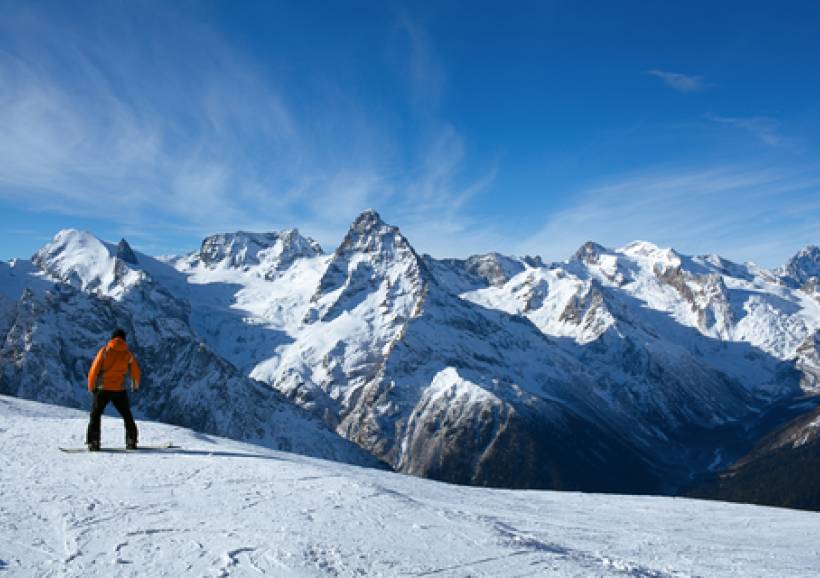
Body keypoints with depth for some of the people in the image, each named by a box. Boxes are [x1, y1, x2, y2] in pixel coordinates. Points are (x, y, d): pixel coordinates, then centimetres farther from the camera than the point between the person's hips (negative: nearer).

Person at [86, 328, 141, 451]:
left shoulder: (104, 350, -2)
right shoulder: (128, 353, 3)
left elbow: (94, 370, -5)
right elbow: (136, 372, 11)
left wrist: (91, 386, 8)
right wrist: (135, 385, 31)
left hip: (103, 389, -1)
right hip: (120, 390, 2)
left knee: (95, 415, 9)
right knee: (127, 416, 16)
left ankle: (93, 442, -1)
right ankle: (131, 441, 12)